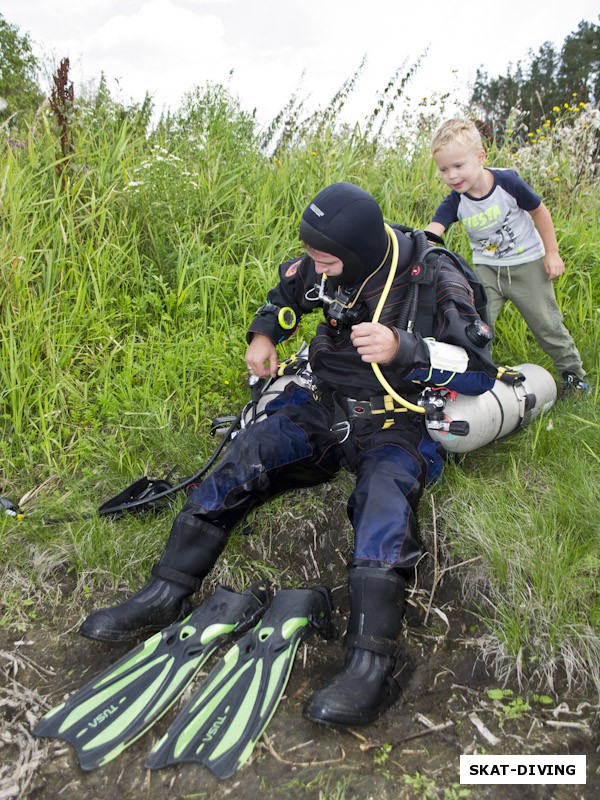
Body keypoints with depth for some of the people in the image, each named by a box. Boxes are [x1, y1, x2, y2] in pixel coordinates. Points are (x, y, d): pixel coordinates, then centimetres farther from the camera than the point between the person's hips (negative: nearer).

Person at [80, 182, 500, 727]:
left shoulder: (434, 281, -17)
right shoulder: (324, 269, -1)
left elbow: (480, 371, -21)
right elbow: (286, 293, 22)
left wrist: (401, 349, -34)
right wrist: (263, 336, 3)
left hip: (396, 423, -4)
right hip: (327, 406, 5)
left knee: (384, 493, -35)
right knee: (246, 454, -15)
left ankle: (371, 665, -39)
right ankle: (165, 595, -13)